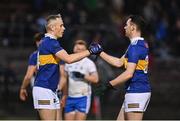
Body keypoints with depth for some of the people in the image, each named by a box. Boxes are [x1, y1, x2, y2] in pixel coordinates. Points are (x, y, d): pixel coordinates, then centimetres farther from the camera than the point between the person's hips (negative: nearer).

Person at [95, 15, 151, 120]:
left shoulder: (135, 47, -16)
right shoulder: (142, 44, 15)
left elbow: (129, 73, -22)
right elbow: (119, 62, 22)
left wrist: (109, 85, -17)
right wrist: (100, 53, 25)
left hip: (136, 92, -10)